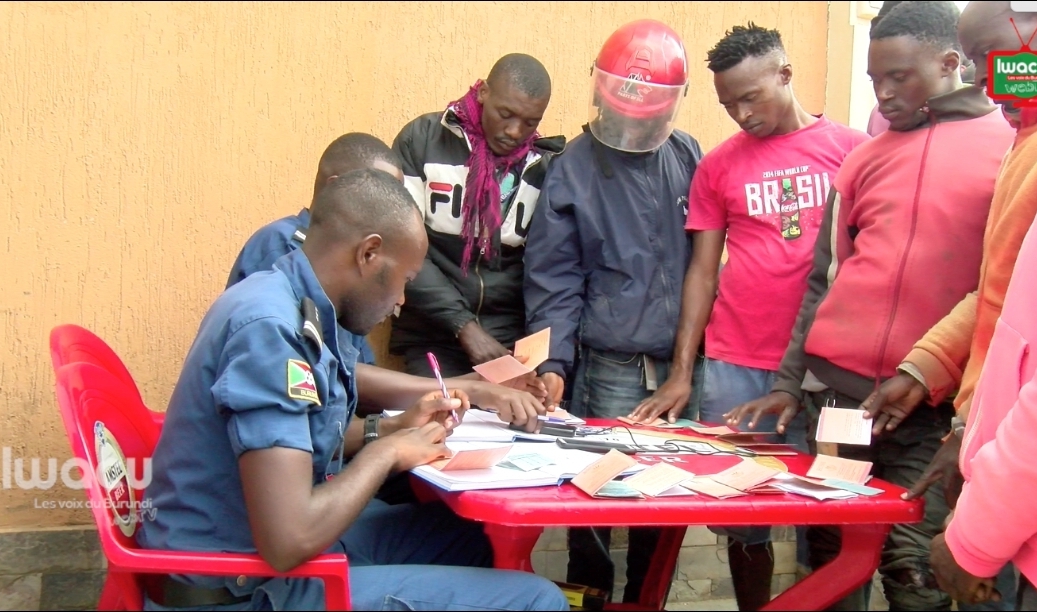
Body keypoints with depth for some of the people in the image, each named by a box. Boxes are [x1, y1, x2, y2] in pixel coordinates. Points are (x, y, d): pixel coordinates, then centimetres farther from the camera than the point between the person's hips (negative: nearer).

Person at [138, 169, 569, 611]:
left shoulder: (295, 303, 4)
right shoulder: (271, 328, -25)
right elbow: (289, 542, -31)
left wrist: (390, 428, 8)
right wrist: (387, 451, -16)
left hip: (253, 541, 10)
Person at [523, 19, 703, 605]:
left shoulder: (689, 157, 6)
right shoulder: (572, 170, -3)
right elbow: (554, 282, -5)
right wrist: (553, 363, -16)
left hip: (681, 362, 3)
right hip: (609, 369, -3)